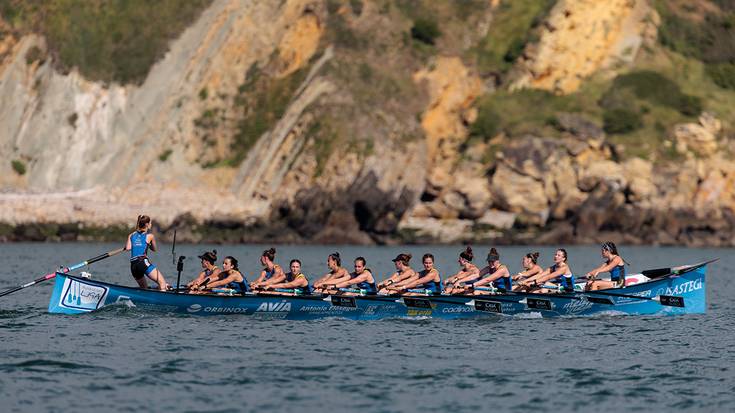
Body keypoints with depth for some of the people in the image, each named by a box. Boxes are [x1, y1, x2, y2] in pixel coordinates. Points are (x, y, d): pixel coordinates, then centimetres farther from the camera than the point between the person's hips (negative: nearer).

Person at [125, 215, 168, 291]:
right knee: (162, 283, -5)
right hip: (144, 262, -5)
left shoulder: (131, 235, 16)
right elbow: (154, 249, 21)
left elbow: (128, 248, 1)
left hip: (133, 266, 5)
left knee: (144, 289, 23)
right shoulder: (150, 236, 6)